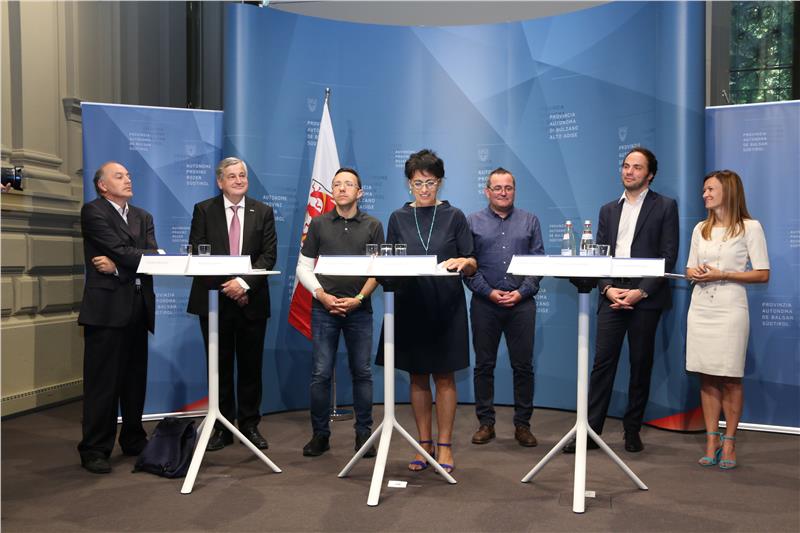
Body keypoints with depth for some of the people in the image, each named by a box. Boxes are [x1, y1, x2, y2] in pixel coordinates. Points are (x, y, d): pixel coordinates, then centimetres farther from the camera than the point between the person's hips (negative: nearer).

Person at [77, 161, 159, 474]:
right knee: (102, 382, -2)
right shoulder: (93, 212, 0)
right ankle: (94, 450, 6)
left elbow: (153, 256, 3)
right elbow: (120, 250, -13)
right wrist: (143, 258, -4)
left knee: (135, 379, 12)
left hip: (138, 306, 6)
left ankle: (133, 441, 24)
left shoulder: (143, 217, 19)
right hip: (107, 306, -6)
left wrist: (119, 265, -10)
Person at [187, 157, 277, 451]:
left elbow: (269, 256, -1)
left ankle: (250, 425, 18)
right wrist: (225, 286, -11)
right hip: (214, 299, -1)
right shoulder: (203, 210, 4)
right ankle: (222, 427, 16)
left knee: (251, 366, 6)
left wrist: (244, 282, -15)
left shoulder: (263, 212, 6)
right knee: (220, 366, 6)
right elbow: (196, 255, -3)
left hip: (252, 300, 1)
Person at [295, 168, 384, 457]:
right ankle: (320, 434, 13)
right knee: (320, 374, 1)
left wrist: (359, 298, -10)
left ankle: (363, 433, 15)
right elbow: (304, 267, 7)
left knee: (362, 373, 5)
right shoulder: (318, 224, 8)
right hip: (324, 307, 1)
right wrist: (322, 295, -7)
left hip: (360, 309, 0)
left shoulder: (373, 226, 6)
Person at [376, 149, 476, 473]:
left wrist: (461, 261, -21)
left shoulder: (454, 216, 3)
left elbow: (472, 266, 0)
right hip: (410, 304, 2)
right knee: (418, 377, 8)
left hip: (446, 305, -2)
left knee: (444, 376, 3)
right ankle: (424, 444, 19)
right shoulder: (398, 218, 8)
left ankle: (445, 445, 13)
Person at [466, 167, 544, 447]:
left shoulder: (530, 221, 10)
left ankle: (522, 424, 15)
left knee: (523, 366, 4)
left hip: (522, 303, 1)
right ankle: (485, 422, 16)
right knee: (484, 365, 5)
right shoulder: (472, 222, 7)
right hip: (484, 304, 0)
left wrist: (521, 292, -8)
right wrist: (489, 292, -8)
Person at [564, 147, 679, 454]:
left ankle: (632, 431, 18)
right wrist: (607, 289, -5)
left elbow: (669, 256, -4)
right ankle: (591, 430, 2)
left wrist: (641, 292, -13)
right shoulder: (608, 210, 17)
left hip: (645, 298, -3)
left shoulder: (665, 207, 4)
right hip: (612, 296, 3)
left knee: (641, 365, 5)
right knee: (602, 362, -1)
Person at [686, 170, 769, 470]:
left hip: (730, 310, -4)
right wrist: (695, 273, -4)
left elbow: (763, 274, -4)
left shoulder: (750, 228, -1)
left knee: (730, 378, 0)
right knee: (707, 378, 5)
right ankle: (712, 441, 12)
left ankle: (729, 442, 12)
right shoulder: (700, 229, 14)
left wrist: (722, 275, -14)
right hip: (700, 308, 5)